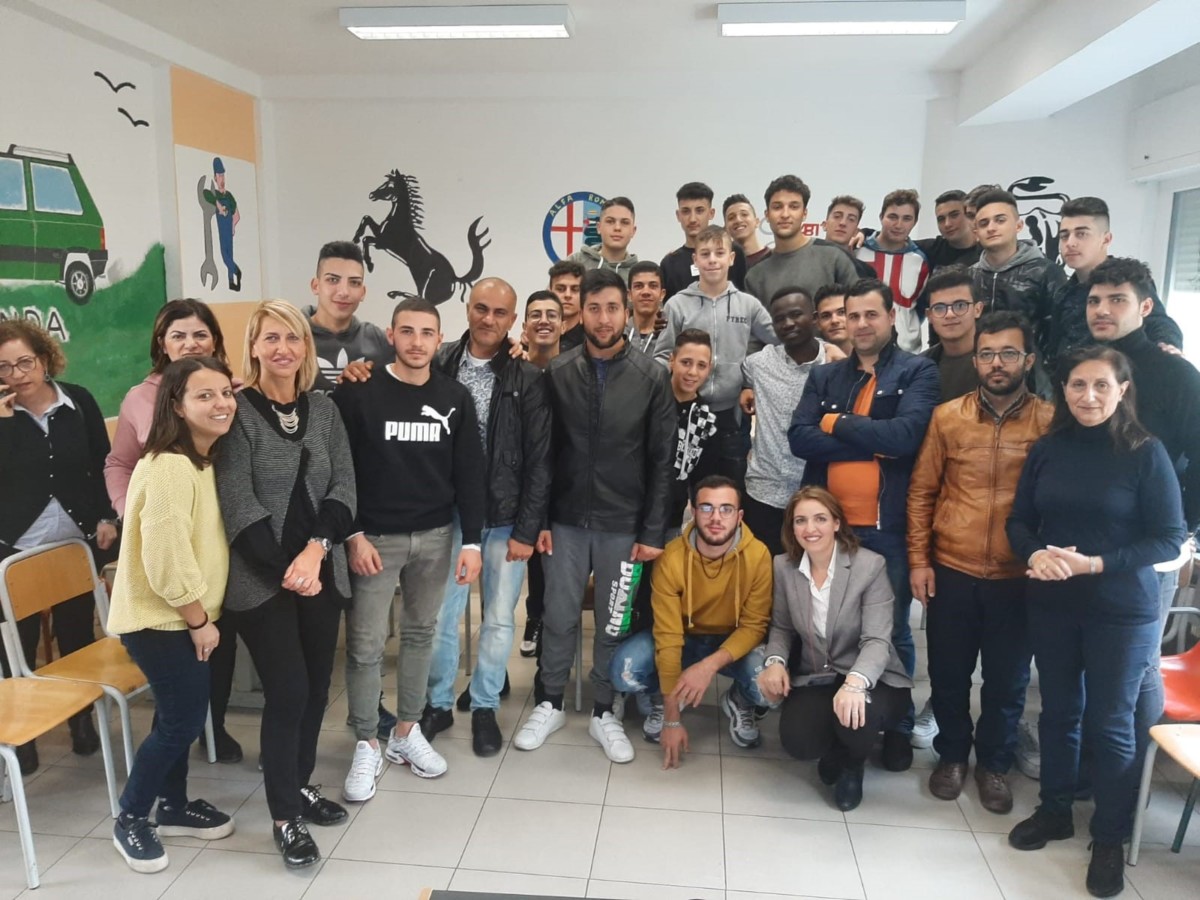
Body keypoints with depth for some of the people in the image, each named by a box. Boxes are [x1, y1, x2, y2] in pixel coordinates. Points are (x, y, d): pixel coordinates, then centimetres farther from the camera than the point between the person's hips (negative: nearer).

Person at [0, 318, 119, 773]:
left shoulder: (78, 401, -2)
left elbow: (103, 464, 3)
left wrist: (107, 518, -3)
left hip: (78, 541, 1)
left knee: (78, 635, 13)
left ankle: (82, 720, 29)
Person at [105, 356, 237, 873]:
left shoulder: (205, 459, 6)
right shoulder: (170, 467, -26)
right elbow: (166, 560, -27)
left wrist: (201, 617, 9)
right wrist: (200, 619, -15)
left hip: (181, 616, 9)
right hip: (158, 618, -9)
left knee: (180, 714, 19)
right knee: (183, 719, 0)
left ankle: (173, 807, 36)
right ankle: (130, 819, 20)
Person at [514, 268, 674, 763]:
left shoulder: (651, 376, -4)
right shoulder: (557, 372, 0)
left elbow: (661, 460, -3)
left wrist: (653, 531, -6)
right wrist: (539, 519, -2)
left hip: (623, 525, -1)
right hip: (566, 520, 1)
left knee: (614, 624, 10)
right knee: (558, 618, 10)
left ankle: (603, 712, 27)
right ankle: (549, 704, 29)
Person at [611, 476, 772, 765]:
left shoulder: (758, 556, -25)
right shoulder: (671, 558, -25)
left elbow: (754, 626, -17)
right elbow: (668, 637, -23)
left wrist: (710, 665, -36)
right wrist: (672, 720, -23)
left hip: (735, 642, 0)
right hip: (684, 637, 0)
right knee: (624, 671, -27)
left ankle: (738, 702, 8)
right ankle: (662, 699, 10)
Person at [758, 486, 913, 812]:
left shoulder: (870, 565, -15)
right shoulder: (783, 567, -2)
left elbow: (877, 640, -22)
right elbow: (782, 627, 8)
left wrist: (856, 682, -42)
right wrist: (775, 661, -15)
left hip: (870, 680, -3)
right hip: (813, 679, 3)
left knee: (854, 718, -36)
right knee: (797, 740, -26)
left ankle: (852, 766, 6)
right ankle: (835, 748, 16)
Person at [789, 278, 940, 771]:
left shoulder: (918, 372, -1)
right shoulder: (824, 376, 10)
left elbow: (903, 435, -18)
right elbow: (799, 438, -5)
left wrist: (837, 423, -8)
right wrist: (872, 444, -12)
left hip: (887, 527, -3)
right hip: (828, 524, 3)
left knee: (892, 631, 11)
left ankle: (898, 726, 29)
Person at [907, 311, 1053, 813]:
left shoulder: (1052, 422, -4)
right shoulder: (947, 417, -1)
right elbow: (921, 491, 2)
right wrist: (918, 560, -2)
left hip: (1018, 578, -1)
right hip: (951, 573, 1)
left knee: (1007, 679, 13)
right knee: (948, 673, 13)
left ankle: (994, 764, 35)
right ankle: (952, 755, 36)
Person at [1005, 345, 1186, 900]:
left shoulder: (1146, 452, -11)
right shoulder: (1047, 450, -1)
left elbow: (1169, 538, -11)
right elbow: (1019, 521, 4)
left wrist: (1095, 563, -22)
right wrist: (1035, 555, -17)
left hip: (1122, 611, -3)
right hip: (1051, 604, 3)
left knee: (1110, 723, 7)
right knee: (1058, 711, 16)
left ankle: (1110, 840, 25)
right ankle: (1054, 811, 35)